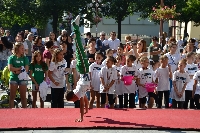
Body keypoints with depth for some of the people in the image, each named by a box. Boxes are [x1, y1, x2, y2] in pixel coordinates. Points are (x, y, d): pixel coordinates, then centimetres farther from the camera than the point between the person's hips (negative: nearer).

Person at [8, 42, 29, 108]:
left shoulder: (25, 58, 6)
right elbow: (10, 68, -10)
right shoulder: (11, 58, 2)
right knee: (12, 96, 3)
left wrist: (16, 70, -12)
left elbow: (26, 69, -4)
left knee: (23, 97, 4)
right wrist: (20, 68, -8)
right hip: (13, 78, -1)